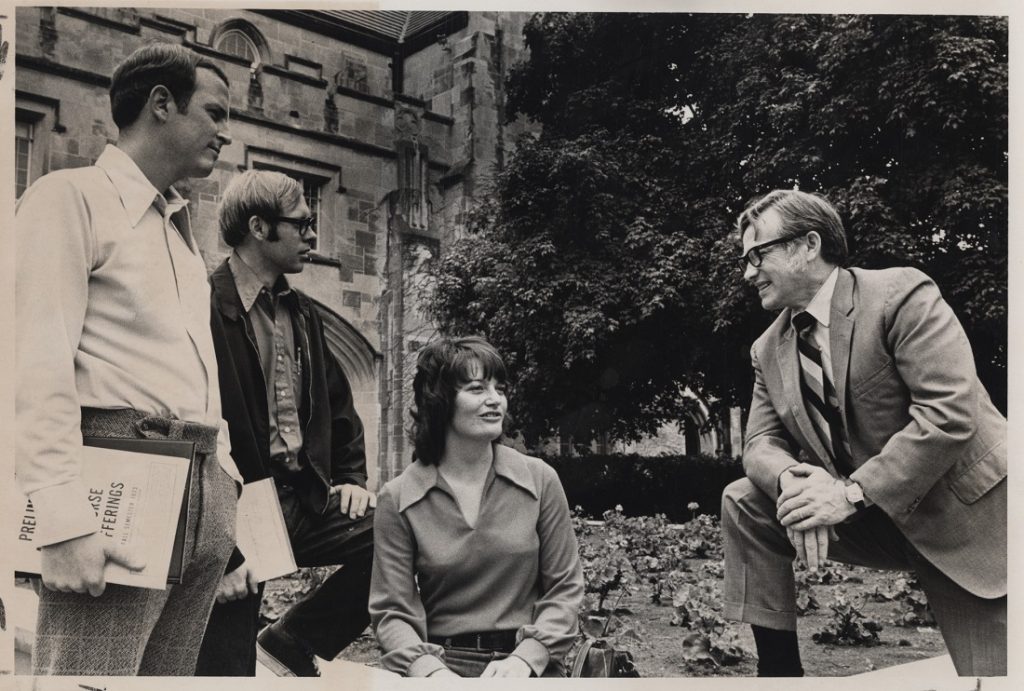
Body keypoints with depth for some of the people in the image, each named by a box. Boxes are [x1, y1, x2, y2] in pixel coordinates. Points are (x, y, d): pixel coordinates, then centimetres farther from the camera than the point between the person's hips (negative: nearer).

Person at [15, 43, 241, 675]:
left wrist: (224, 474, 14)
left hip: (203, 488, 7)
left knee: (170, 677, 10)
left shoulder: (182, 227, 23)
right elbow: (42, 367, -12)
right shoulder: (72, 196, -1)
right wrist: (66, 522, -20)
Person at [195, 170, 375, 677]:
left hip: (302, 499, 7)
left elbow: (337, 402, 25)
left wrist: (351, 477, 12)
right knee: (227, 666, -3)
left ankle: (291, 645, 5)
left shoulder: (302, 312, 14)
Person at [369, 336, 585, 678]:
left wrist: (525, 658, -8)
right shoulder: (398, 499, 1)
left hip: (527, 665, 1)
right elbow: (392, 611, 2)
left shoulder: (540, 480, 3)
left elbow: (565, 589, 6)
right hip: (441, 664, -1)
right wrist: (430, 670, -15)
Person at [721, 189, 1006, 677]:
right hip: (866, 518, 5)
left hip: (964, 514, -5)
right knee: (743, 503, -9)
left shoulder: (900, 295, -18)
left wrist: (852, 492, -29)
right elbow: (762, 441, 1)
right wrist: (792, 481, -24)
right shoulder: (768, 350, 3)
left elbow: (951, 413, -26)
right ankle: (778, 664, -2)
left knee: (989, 668, -7)